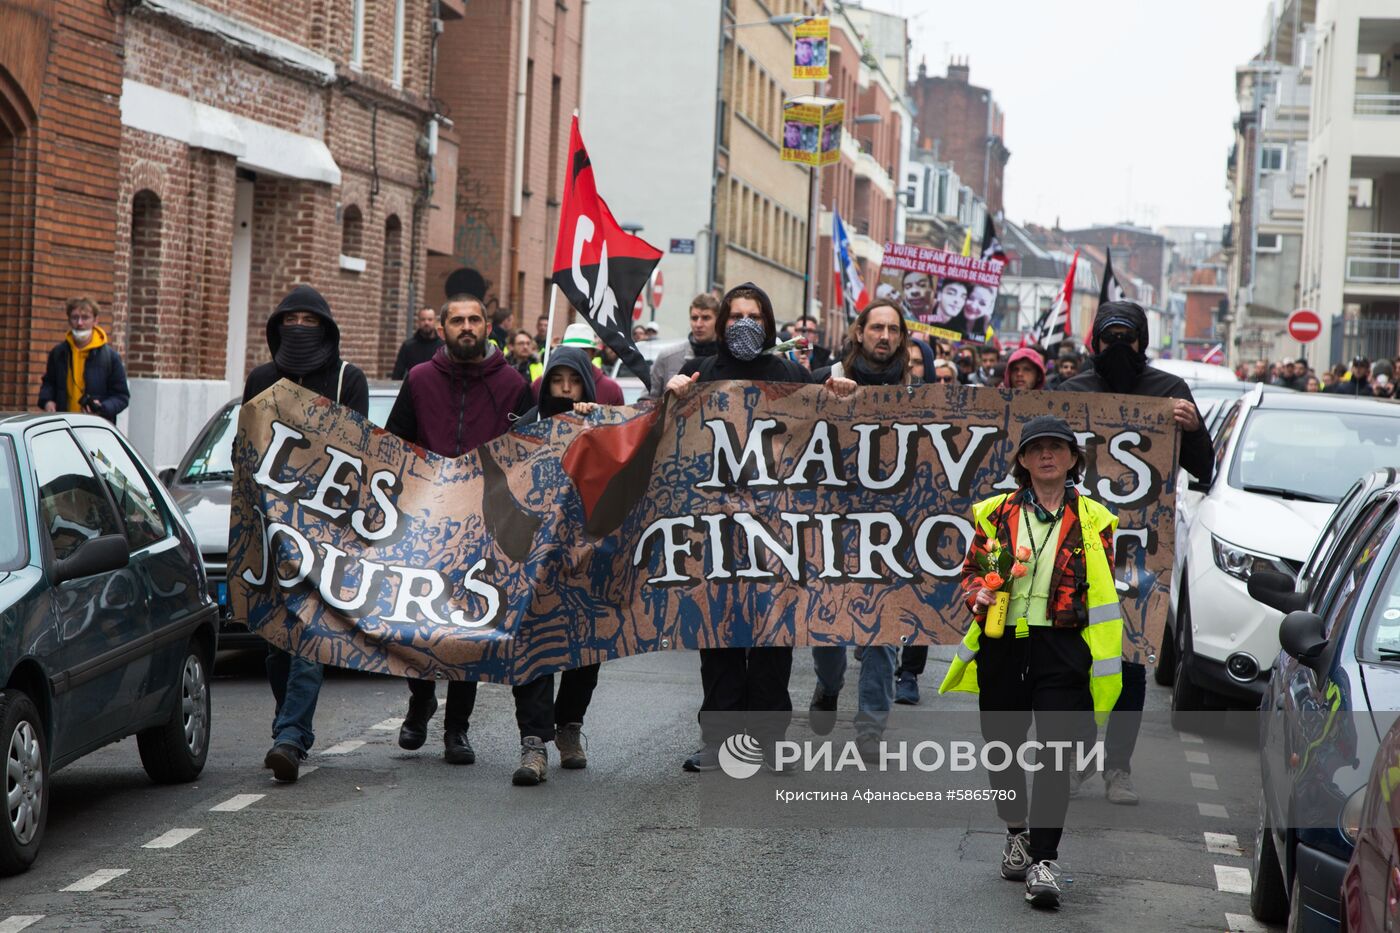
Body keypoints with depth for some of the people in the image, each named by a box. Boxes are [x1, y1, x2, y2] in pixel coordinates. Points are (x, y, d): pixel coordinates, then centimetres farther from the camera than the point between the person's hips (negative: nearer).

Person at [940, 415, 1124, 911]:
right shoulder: (997, 513, 8)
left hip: (1061, 647, -2)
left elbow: (1102, 594, 8)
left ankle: (1043, 861, -10)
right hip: (1001, 646, 2)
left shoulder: (1090, 520, 6)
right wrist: (978, 592, -7)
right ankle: (1017, 831, 38)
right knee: (1002, 746, 13)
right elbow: (971, 566, 17)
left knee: (1055, 754, -11)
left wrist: (1103, 665, 2)